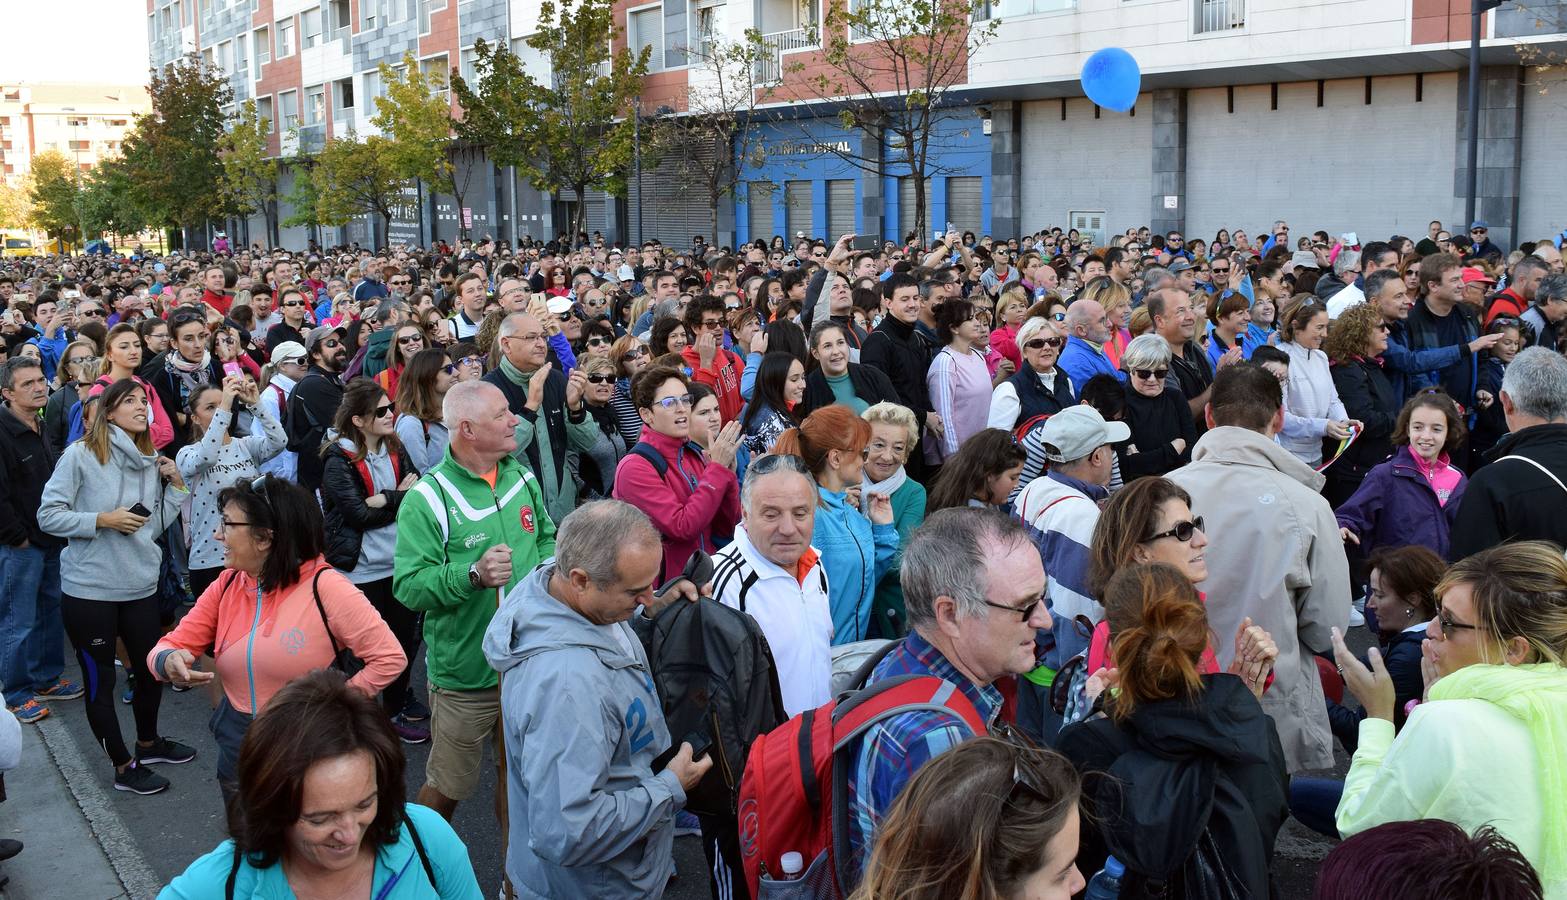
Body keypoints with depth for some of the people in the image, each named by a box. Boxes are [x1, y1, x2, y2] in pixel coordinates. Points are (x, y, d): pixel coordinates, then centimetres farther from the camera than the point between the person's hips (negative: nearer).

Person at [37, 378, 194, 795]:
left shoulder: (150, 462, 5)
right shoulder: (80, 455, -11)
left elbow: (155, 526, 9)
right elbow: (48, 516, -12)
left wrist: (175, 485, -1)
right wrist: (103, 520, -19)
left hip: (141, 586, 6)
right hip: (88, 590, -6)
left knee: (152, 670, 17)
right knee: (100, 679, 7)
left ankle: (148, 742, 41)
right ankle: (124, 767, 20)